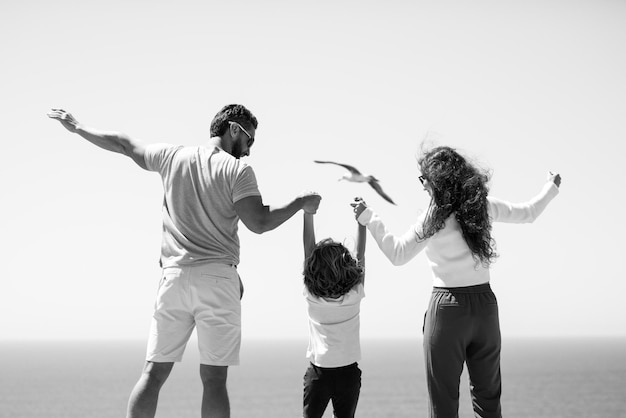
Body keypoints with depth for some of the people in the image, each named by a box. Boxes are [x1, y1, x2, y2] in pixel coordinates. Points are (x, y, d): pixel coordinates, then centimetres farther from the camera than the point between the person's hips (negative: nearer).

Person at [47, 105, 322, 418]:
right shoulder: (237, 170, -2)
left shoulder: (172, 157, 11)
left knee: (153, 373, 6)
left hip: (174, 276, 4)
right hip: (218, 278, -3)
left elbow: (123, 145, 23)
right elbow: (258, 223, -10)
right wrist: (300, 204, 3)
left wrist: (76, 128, 37)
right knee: (213, 378, -1)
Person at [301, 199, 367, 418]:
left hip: (318, 371, 0)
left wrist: (308, 214, 5)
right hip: (348, 372, 0)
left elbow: (308, 250, 1)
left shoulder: (312, 296, -6)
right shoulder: (354, 295, -6)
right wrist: (361, 219, 13)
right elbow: (360, 256, 6)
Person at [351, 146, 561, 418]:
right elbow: (527, 213, 17)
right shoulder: (484, 206, 2)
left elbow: (397, 254, -8)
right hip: (485, 306, 5)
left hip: (447, 308, -5)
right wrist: (551, 188, 34)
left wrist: (368, 218, -2)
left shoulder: (434, 217, -11)